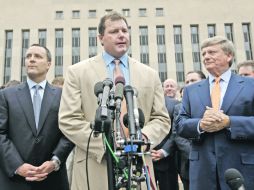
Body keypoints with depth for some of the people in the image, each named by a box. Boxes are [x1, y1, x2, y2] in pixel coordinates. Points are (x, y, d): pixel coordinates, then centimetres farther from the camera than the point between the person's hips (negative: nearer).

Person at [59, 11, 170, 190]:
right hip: (94, 169, -2)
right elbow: (68, 119, -5)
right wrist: (105, 145, -14)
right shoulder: (78, 72, 2)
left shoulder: (150, 74, 10)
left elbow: (161, 119, 8)